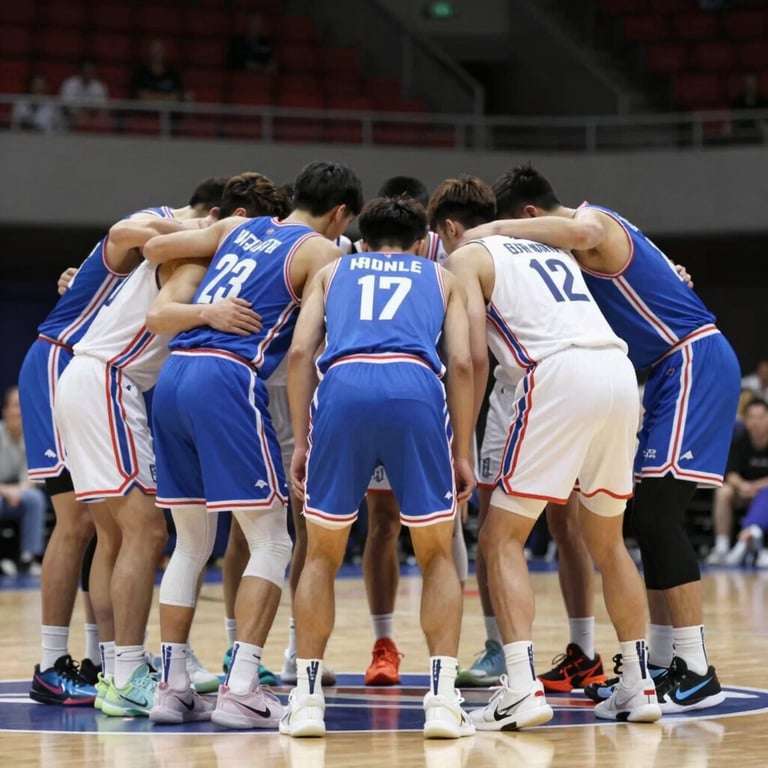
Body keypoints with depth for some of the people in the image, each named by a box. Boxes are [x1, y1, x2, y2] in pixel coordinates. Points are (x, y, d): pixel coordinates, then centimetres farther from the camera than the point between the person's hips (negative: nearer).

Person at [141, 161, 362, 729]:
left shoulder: (239, 228, 21)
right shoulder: (319, 251, 4)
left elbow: (153, 247, 24)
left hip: (172, 378, 7)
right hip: (228, 381, -7)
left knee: (191, 543, 16)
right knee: (271, 542, 1)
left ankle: (171, 684, 15)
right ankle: (240, 692, -8)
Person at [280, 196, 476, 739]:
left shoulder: (333, 272, 33)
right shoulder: (442, 278, 32)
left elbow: (300, 353, 17)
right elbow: (461, 363, 16)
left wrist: (301, 441, 19)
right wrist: (462, 453, 18)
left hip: (342, 386, 1)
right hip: (416, 387, 0)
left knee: (323, 555, 17)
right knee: (438, 555, 14)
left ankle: (306, 696, 12)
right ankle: (443, 697, 2)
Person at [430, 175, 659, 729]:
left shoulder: (466, 257, 11)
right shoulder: (551, 249, 33)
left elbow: (476, 356, 0)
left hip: (562, 374, -6)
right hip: (620, 371, 6)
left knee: (501, 539, 1)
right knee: (607, 541, 21)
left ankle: (522, 689, -13)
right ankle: (639, 687, 20)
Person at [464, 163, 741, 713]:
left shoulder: (595, 223, -14)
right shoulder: (594, 228, 17)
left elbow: (577, 233, -38)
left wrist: (496, 230, -28)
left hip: (696, 363, -10)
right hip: (677, 370, 10)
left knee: (660, 516, -13)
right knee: (653, 519, 10)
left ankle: (696, 673, -12)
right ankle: (662, 664, 14)